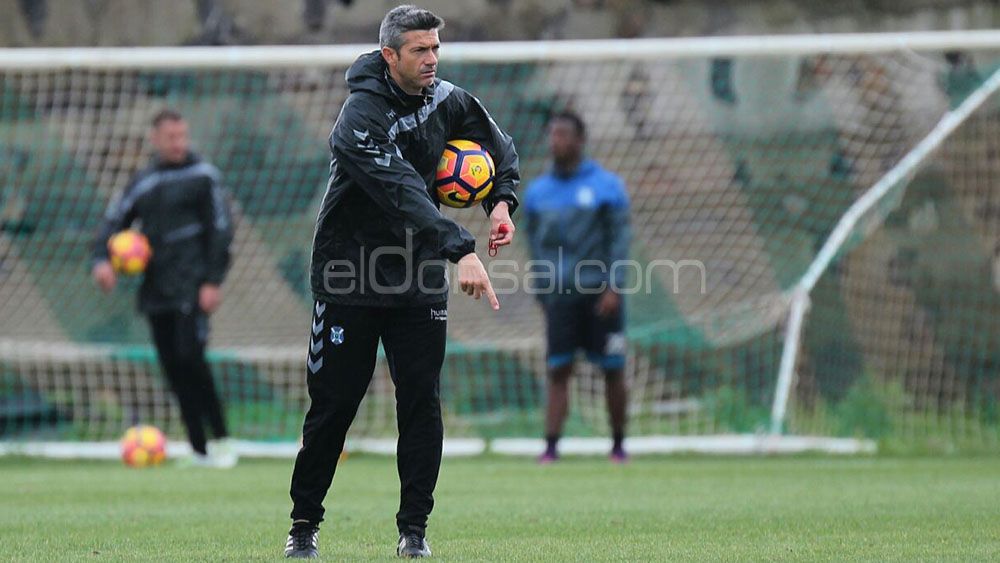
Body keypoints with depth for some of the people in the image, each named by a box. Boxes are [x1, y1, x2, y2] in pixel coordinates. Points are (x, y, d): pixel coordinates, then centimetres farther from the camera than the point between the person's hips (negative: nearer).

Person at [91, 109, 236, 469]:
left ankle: (221, 441, -8)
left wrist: (213, 282, -12)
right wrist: (102, 259, -5)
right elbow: (115, 220, 15)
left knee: (190, 358, -17)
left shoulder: (202, 176, 0)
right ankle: (199, 450, 7)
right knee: (172, 367, 2)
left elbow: (220, 229, -4)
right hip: (156, 290, 6)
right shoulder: (143, 182, 14)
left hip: (191, 286, -6)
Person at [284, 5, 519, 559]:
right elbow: (403, 194, -33)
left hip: (420, 276, 5)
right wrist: (461, 249, -42)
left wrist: (501, 201, -2)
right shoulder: (361, 115, -21)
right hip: (350, 275, -5)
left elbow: (501, 149, 18)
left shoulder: (448, 101, 0)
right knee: (332, 405, 0)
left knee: (422, 403, -2)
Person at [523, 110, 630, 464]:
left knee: (612, 370, 3)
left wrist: (613, 287, -11)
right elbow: (534, 243, 15)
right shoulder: (537, 191, 10)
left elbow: (620, 237, -3)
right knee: (558, 371, -6)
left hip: (600, 295, -2)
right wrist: (542, 292, 11)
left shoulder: (607, 186, 0)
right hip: (559, 295, 2)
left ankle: (618, 445, 15)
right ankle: (551, 445, -10)